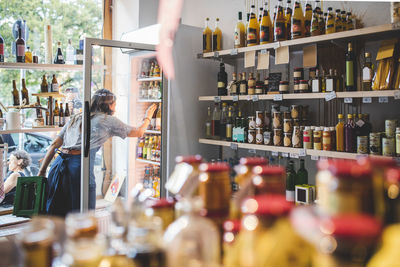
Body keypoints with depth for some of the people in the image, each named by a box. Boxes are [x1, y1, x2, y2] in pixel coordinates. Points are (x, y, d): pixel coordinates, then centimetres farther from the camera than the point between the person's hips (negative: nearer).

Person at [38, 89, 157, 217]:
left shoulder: (76, 118, 22)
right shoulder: (108, 120, 7)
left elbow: (54, 145, 17)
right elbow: (139, 132, 18)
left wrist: (41, 172, 19)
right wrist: (148, 117, 38)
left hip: (58, 164, 6)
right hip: (80, 166, -6)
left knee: (56, 215, 14)